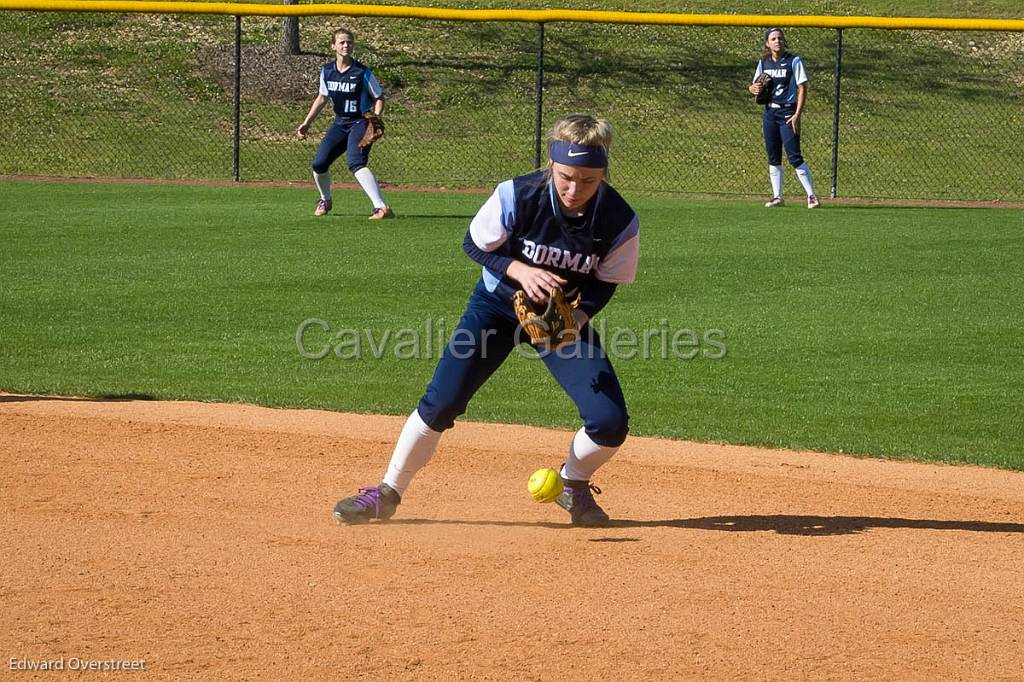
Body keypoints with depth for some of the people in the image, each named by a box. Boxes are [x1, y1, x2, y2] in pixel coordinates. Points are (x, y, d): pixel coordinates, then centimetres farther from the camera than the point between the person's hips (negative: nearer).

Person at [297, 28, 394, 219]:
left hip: (361, 122, -6)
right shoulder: (327, 71, 3)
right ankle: (325, 201, 28)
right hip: (340, 123, 6)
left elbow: (379, 97, -4)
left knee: (355, 162, -29)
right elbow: (322, 98, 19)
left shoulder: (362, 72, -12)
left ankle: (382, 207, -39)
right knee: (319, 164, -4)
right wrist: (306, 123, 18)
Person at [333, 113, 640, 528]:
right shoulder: (516, 197, -27)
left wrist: (578, 317, -25)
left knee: (610, 423, -12)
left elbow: (606, 283, -6)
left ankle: (572, 487, 19)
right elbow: (474, 245, -10)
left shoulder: (620, 222, -23)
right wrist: (519, 271, -27)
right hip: (499, 303, -1)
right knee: (439, 404, -11)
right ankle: (387, 493, 8)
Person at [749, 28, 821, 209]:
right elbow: (753, 85, 17)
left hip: (787, 112, -6)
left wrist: (797, 114, -16)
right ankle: (777, 196, 13)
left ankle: (811, 195, -6)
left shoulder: (794, 61, -5)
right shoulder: (764, 62, 10)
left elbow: (802, 88, -8)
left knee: (794, 156, -12)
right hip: (769, 112, 6)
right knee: (773, 157, 7)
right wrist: (754, 88, -9)